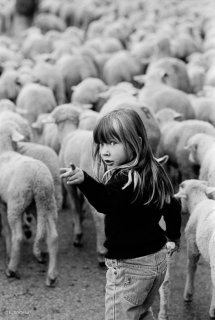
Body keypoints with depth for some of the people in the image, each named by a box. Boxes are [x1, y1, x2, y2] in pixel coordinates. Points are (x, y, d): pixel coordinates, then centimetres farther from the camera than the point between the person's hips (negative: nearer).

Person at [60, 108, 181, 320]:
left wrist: (83, 181, -59)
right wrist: (173, 236, 34)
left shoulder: (125, 179, -23)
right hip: (157, 259, 10)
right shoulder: (154, 172, 6)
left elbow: (106, 201, -43)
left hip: (128, 265, -10)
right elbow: (172, 206, 18)